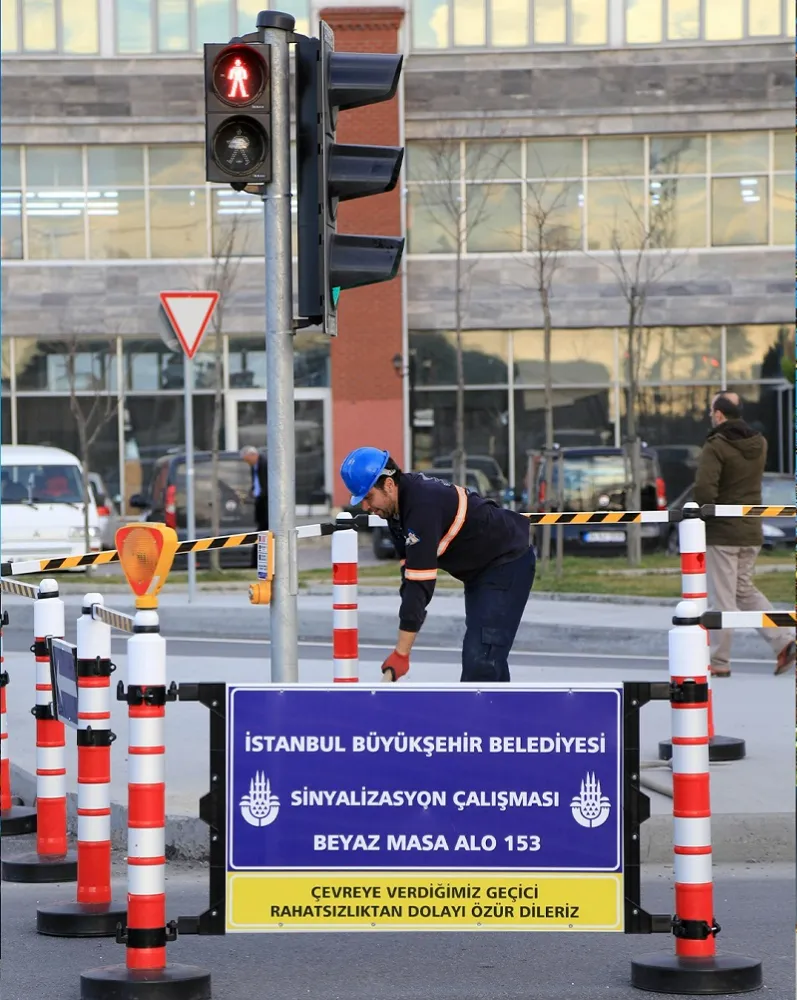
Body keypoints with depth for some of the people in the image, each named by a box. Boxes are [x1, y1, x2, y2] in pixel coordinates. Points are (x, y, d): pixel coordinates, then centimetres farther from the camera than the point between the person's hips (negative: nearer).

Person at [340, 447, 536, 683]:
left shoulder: (423, 505, -32)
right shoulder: (397, 505, -2)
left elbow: (420, 581, -35)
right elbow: (410, 571, 1)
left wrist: (401, 654, -34)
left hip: (508, 563, -10)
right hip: (479, 569, 10)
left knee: (480, 658, -19)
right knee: (487, 657, 16)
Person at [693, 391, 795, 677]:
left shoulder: (716, 446, -16)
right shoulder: (759, 444, 6)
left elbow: (704, 489, -25)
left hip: (722, 533, -7)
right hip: (752, 533, 7)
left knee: (722, 598, 1)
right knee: (745, 588, 19)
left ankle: (719, 662, 8)